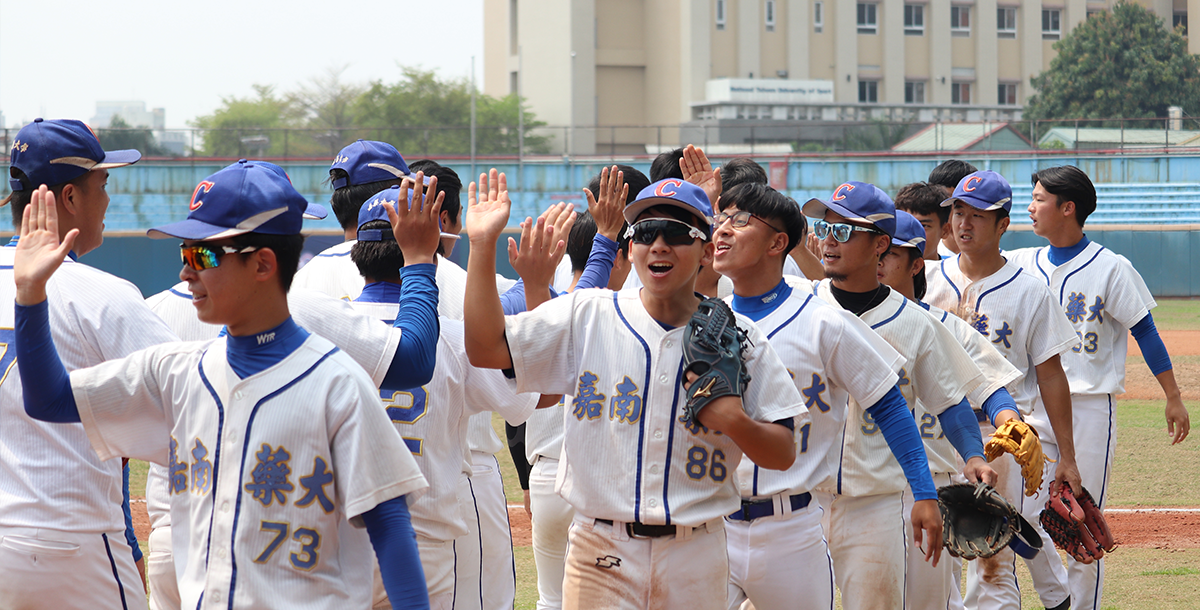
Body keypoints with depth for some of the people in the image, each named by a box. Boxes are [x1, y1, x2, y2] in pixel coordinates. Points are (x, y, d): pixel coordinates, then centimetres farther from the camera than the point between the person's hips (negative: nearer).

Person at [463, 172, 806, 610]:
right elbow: (487, 348, -7)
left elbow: (784, 454, 3)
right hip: (602, 555, -1)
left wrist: (734, 422, -17)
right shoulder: (587, 318, 3)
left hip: (696, 557, 1)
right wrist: (482, 245, -12)